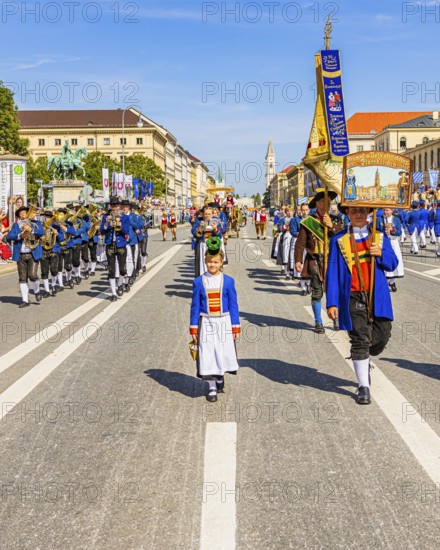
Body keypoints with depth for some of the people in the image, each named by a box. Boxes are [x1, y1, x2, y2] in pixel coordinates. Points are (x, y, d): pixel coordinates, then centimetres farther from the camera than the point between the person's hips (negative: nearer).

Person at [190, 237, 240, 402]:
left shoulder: (228, 281, -1)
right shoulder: (198, 282, -2)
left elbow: (233, 305, 3)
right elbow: (195, 306, 2)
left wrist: (236, 327, 2)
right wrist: (193, 328, 1)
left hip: (223, 323, 0)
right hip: (206, 323, 0)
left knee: (223, 353, 6)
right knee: (208, 355, 2)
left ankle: (220, 376, 36)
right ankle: (211, 387, 15)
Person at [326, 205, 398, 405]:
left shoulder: (380, 237, 11)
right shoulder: (339, 240, 3)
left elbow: (393, 264, 8)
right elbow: (332, 273, 0)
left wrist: (380, 254, -15)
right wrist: (332, 303, -6)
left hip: (377, 296, 3)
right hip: (353, 298, -3)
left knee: (382, 335, 3)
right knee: (360, 340, -3)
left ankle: (364, 360, 36)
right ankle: (363, 386, 9)